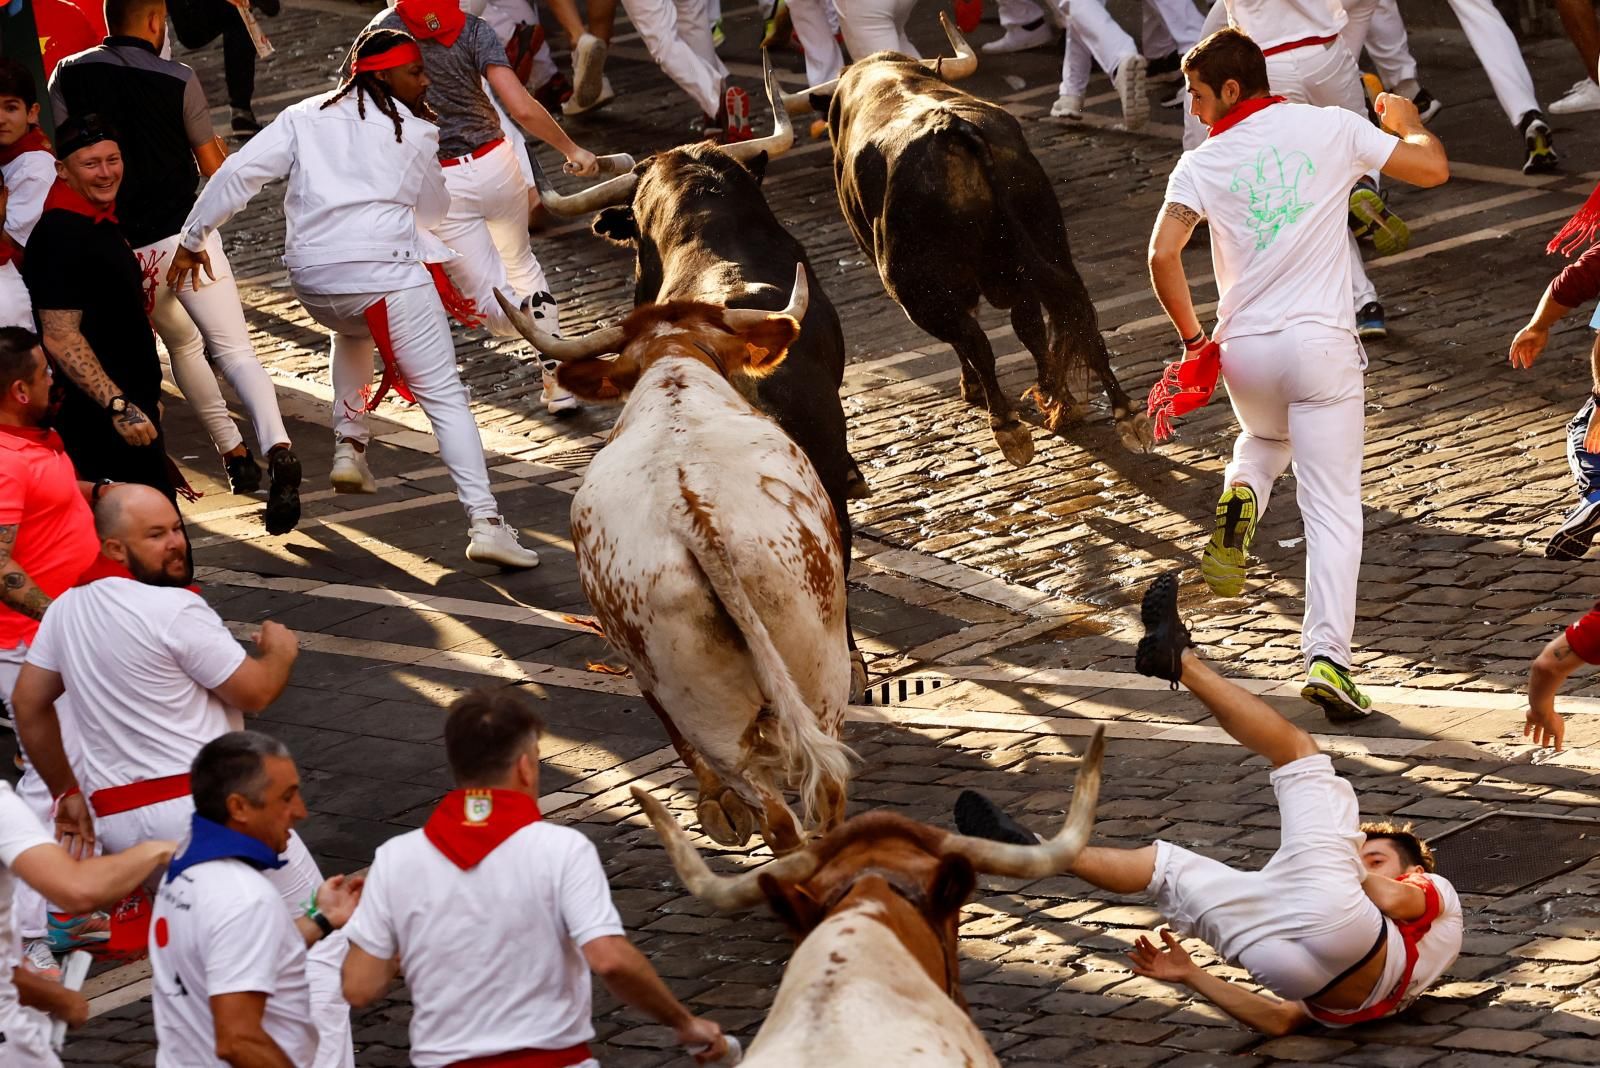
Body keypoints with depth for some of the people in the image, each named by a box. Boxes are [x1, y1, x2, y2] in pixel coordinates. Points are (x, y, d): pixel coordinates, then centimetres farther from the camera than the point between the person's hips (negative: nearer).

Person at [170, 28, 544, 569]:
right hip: (386, 272, -4)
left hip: (312, 280, 4)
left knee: (353, 330, 40)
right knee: (444, 396, -1)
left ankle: (350, 446, 27)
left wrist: (193, 237, 12)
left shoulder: (304, 118, 13)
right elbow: (432, 211, 20)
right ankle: (484, 521, -13)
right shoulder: (416, 133, 8)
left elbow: (240, 172, 4)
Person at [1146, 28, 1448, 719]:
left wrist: (1193, 338, 4)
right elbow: (1433, 168, 4)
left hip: (1243, 350, 2)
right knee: (1333, 511, -1)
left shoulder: (1203, 163, 1)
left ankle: (1240, 497, 4)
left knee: (1265, 438, 36)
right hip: (1321, 347, -2)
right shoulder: (1334, 128, 1)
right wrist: (1405, 120, 25)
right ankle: (1327, 657, -15)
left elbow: (1162, 256, -9)